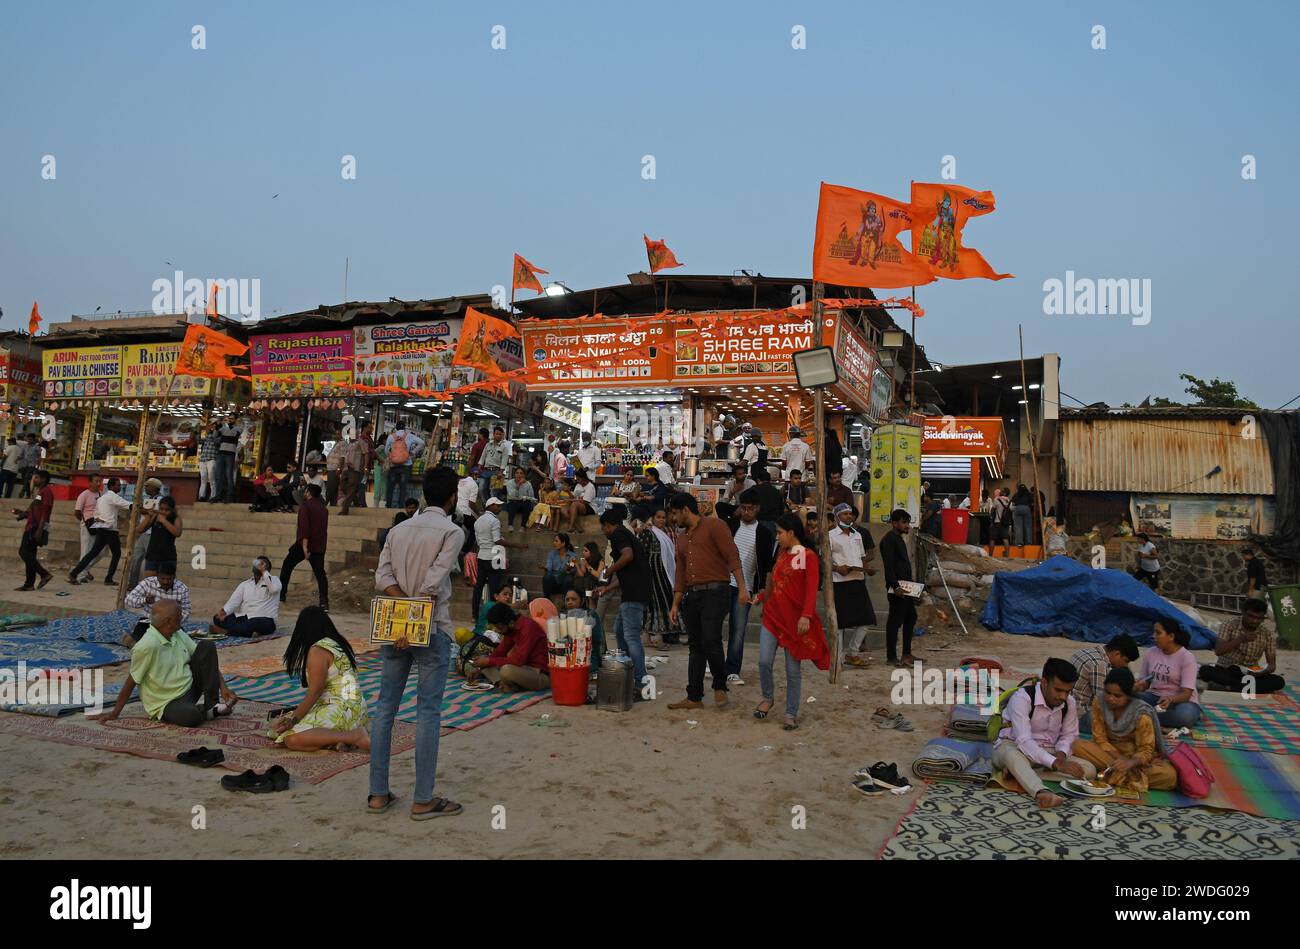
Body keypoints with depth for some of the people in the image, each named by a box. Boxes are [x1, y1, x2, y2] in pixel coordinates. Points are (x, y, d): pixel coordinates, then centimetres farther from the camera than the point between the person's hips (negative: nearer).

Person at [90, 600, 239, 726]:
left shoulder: (179, 635, 0)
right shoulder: (147, 646, -22)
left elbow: (207, 659, 3)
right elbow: (132, 681, -14)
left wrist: (223, 687, -7)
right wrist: (114, 713, -5)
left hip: (191, 688, 7)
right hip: (167, 704, -7)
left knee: (206, 647, -10)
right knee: (192, 716, -39)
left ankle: (211, 702, -8)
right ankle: (205, 710, -2)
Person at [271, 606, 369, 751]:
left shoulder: (317, 651, -12)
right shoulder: (337, 643, 15)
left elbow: (314, 692, -15)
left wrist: (293, 719, -8)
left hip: (341, 710, -9)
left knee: (292, 740, -21)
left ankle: (355, 736, -20)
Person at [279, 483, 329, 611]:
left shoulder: (305, 506, -8)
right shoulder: (324, 509, 14)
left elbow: (304, 526, -19)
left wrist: (304, 546, -25)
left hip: (304, 544, -5)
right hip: (319, 546, 5)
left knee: (287, 566, 16)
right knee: (320, 573, -2)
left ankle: (281, 594, 21)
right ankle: (324, 602, -16)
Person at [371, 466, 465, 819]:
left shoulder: (398, 530, 11)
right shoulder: (452, 531, -7)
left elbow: (382, 577, -1)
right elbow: (434, 583, -17)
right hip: (432, 630, -6)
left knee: (385, 707, 10)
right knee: (429, 712, 0)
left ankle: (378, 794, 16)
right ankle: (423, 800, 4)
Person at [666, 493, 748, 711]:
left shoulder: (714, 526, -2)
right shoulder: (682, 538, 21)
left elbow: (732, 556, -10)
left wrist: (742, 587, -19)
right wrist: (675, 604, 16)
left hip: (715, 592, -7)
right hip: (692, 595, 8)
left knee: (711, 641, -15)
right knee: (696, 646, 9)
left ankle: (720, 686, 6)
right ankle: (694, 697, 14)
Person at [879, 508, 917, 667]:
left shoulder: (900, 539, 19)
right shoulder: (888, 539, -12)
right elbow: (888, 565, -19)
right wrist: (895, 587, -23)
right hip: (896, 588, -10)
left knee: (910, 617, 14)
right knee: (895, 621, -6)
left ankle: (907, 654, 22)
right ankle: (891, 657, 0)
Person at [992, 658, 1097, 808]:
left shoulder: (1069, 703, -2)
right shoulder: (1022, 698, -23)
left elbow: (1069, 735, 10)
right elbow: (1023, 740, -31)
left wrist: (1061, 754, -14)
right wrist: (1056, 763, -42)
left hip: (1048, 752, 6)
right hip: (1013, 746, -6)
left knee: (1089, 770, -17)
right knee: (1012, 755, -41)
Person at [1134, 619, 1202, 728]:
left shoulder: (1186, 657, -11)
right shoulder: (1150, 653, 4)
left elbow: (1186, 694, -16)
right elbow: (1143, 682, 8)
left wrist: (1170, 699, -38)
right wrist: (1138, 686, -17)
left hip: (1180, 700, -3)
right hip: (1155, 697, 3)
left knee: (1185, 715, -40)